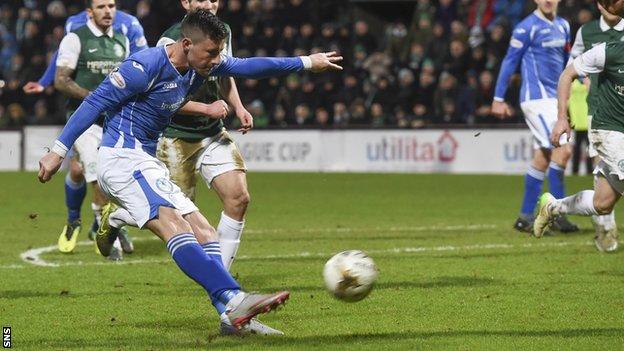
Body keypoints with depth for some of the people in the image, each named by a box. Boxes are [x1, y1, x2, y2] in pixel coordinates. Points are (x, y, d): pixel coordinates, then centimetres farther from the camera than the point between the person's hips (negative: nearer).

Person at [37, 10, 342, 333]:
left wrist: (306, 63, 21)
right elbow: (95, 103, -13)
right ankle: (233, 302, -41)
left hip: (146, 164, 11)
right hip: (122, 158, -10)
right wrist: (58, 151, -14)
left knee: (204, 232, 1)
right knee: (174, 223, -26)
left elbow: (248, 67, 19)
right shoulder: (145, 66, -16)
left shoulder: (200, 65, 9)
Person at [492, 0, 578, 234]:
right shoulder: (527, 28, -9)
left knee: (543, 158, 8)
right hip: (536, 98, -8)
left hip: (553, 98, 8)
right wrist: (498, 98, -7)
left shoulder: (563, 26, 12)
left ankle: (526, 217, 13)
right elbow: (510, 62, -6)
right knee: (563, 150, -15)